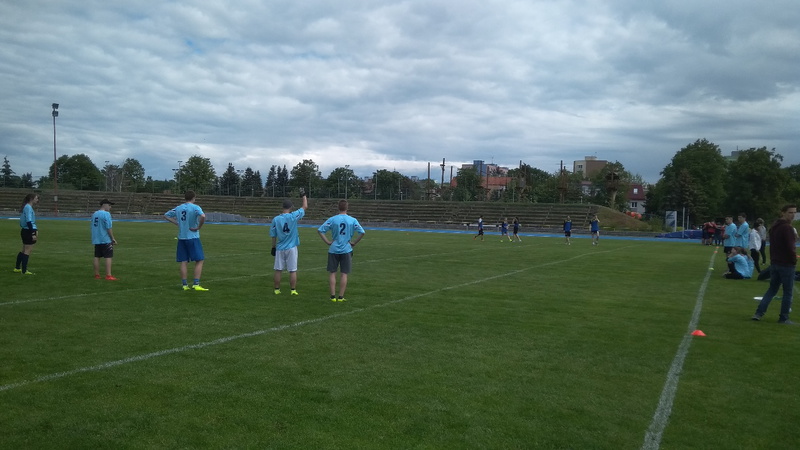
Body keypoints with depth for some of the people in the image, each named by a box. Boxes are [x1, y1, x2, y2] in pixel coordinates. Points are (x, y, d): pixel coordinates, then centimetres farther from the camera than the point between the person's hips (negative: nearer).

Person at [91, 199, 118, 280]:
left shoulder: (94, 214, 13)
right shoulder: (106, 214, -12)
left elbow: (93, 227, 18)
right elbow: (108, 228, -16)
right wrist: (113, 239, -10)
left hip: (96, 240, 8)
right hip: (105, 240, -8)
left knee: (97, 257, 11)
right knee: (108, 257, -6)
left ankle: (97, 275, 16)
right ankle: (108, 276, -10)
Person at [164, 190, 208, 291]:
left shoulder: (178, 208, 9)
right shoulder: (195, 207, -8)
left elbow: (166, 215, 20)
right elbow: (203, 216, -28)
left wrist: (177, 223, 14)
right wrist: (199, 227, -15)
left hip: (181, 238, 6)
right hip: (193, 237, -5)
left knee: (184, 262, 7)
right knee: (199, 260, 1)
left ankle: (185, 285, 9)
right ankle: (196, 284, -5)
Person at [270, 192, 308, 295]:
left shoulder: (276, 219, -3)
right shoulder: (293, 216, -10)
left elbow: (273, 235, 3)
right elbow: (305, 207, 1)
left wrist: (273, 247, 14)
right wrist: (304, 196, 16)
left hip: (280, 248, 2)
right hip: (291, 248, -2)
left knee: (278, 270, 9)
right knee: (293, 270, 4)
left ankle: (277, 290, 15)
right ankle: (293, 290, 7)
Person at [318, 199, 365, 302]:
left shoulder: (332, 219, -4)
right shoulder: (352, 220, -3)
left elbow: (320, 230, -7)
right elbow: (362, 232, -8)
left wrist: (328, 242, -2)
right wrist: (354, 242, 0)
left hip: (333, 250, 0)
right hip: (346, 250, 0)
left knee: (332, 273, 9)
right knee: (344, 274, 6)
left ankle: (333, 296, 6)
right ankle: (341, 297, 7)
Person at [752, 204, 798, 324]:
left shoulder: (774, 227, 13)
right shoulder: (787, 228, -16)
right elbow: (790, 247, -20)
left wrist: (772, 259, 16)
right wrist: (794, 260, -8)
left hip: (774, 263, 8)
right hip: (786, 264, -8)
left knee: (772, 289, 14)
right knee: (788, 292, 3)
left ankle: (759, 313, 6)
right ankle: (783, 318, 8)